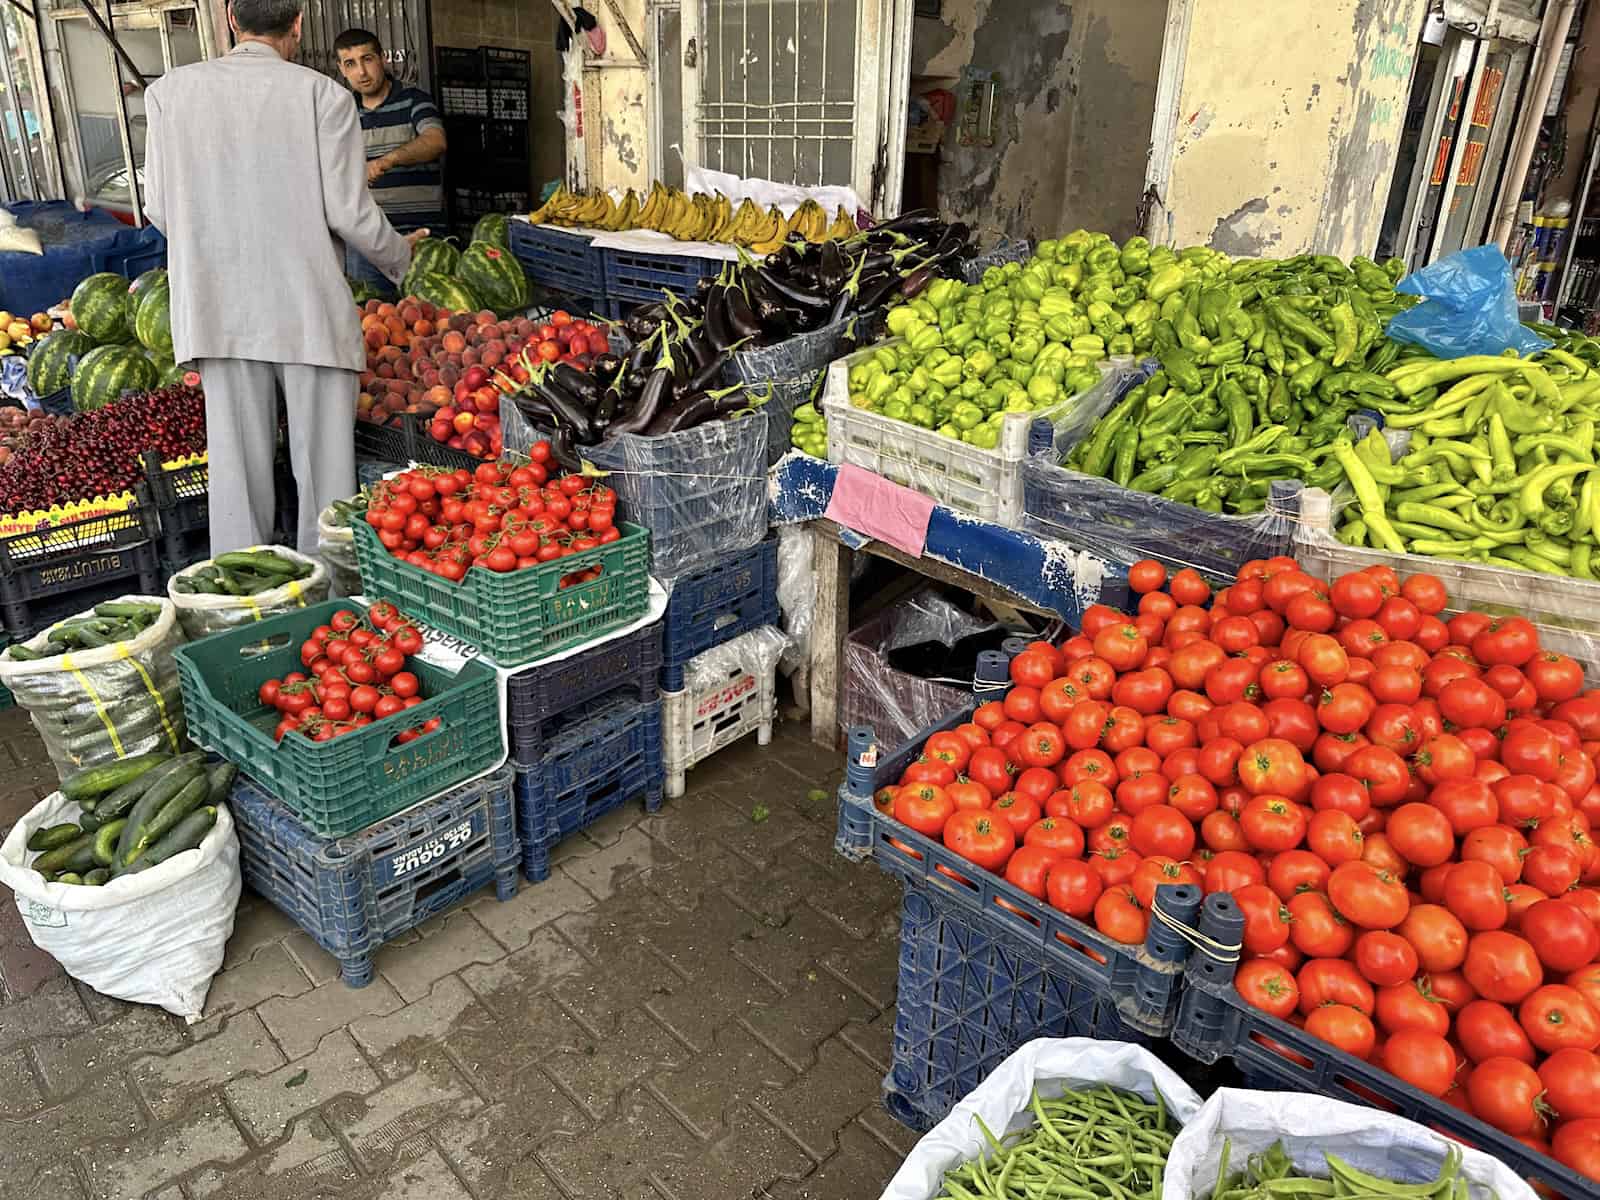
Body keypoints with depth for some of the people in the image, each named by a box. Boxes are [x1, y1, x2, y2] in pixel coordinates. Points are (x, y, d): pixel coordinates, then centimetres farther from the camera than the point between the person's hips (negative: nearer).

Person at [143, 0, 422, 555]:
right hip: (310, 311, -3)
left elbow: (160, 210, 5)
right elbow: (350, 214, -8)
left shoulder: (169, 92, 2)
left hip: (218, 312, 3)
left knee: (237, 467, 9)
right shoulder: (322, 94, -6)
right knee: (323, 467, 6)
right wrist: (400, 257, 11)